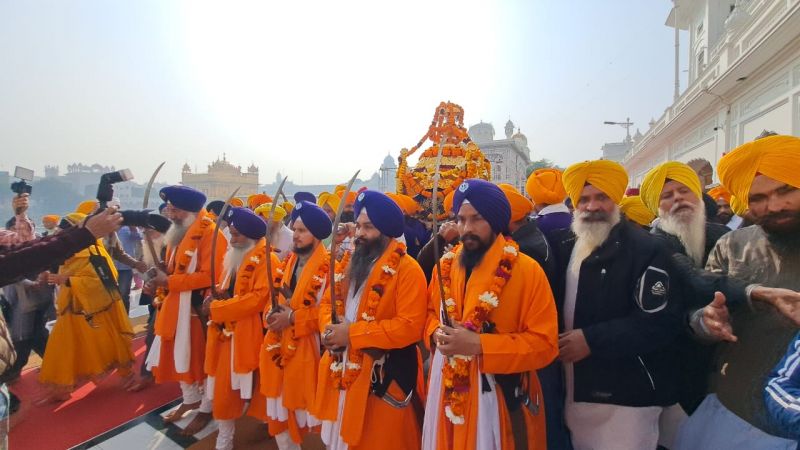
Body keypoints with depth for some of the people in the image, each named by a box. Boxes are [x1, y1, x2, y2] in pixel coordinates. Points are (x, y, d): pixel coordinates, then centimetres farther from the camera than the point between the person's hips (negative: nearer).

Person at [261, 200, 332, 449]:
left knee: (306, 408, 5)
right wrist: (272, 313, -5)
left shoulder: (328, 265, -15)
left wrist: (292, 317, -21)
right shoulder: (290, 261, 10)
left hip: (308, 347, -7)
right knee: (279, 407, 19)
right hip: (280, 344, 8)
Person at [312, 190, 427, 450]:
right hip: (341, 372, 7)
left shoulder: (407, 270, -16)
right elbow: (327, 302, 14)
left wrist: (353, 333, -23)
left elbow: (410, 326, -24)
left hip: (383, 378, -7)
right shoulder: (350, 263, 8)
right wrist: (329, 328, -9)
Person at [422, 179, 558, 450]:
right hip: (447, 392, 5)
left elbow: (545, 344, -15)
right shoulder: (447, 265, 3)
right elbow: (431, 313, 16)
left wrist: (478, 345, -23)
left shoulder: (528, 270, -13)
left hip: (500, 397, -4)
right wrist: (437, 334, -8)